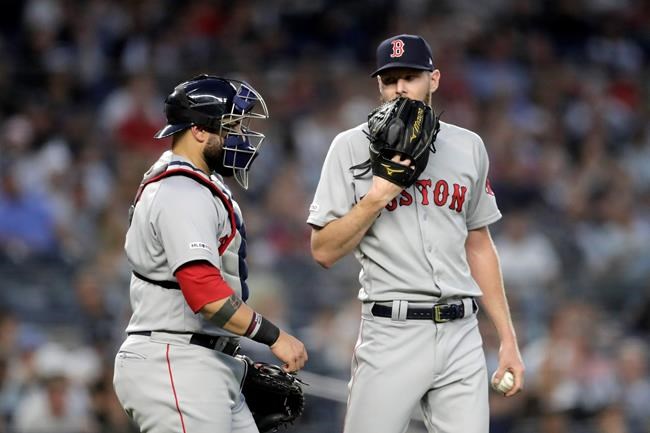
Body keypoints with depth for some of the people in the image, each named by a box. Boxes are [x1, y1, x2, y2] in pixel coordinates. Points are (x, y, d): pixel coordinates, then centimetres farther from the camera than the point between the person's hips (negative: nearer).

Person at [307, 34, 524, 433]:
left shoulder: (469, 147, 13)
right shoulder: (353, 147, 1)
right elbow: (324, 252, -2)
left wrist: (508, 339, 14)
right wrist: (377, 197, -14)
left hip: (461, 336, 3)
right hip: (391, 336, -3)